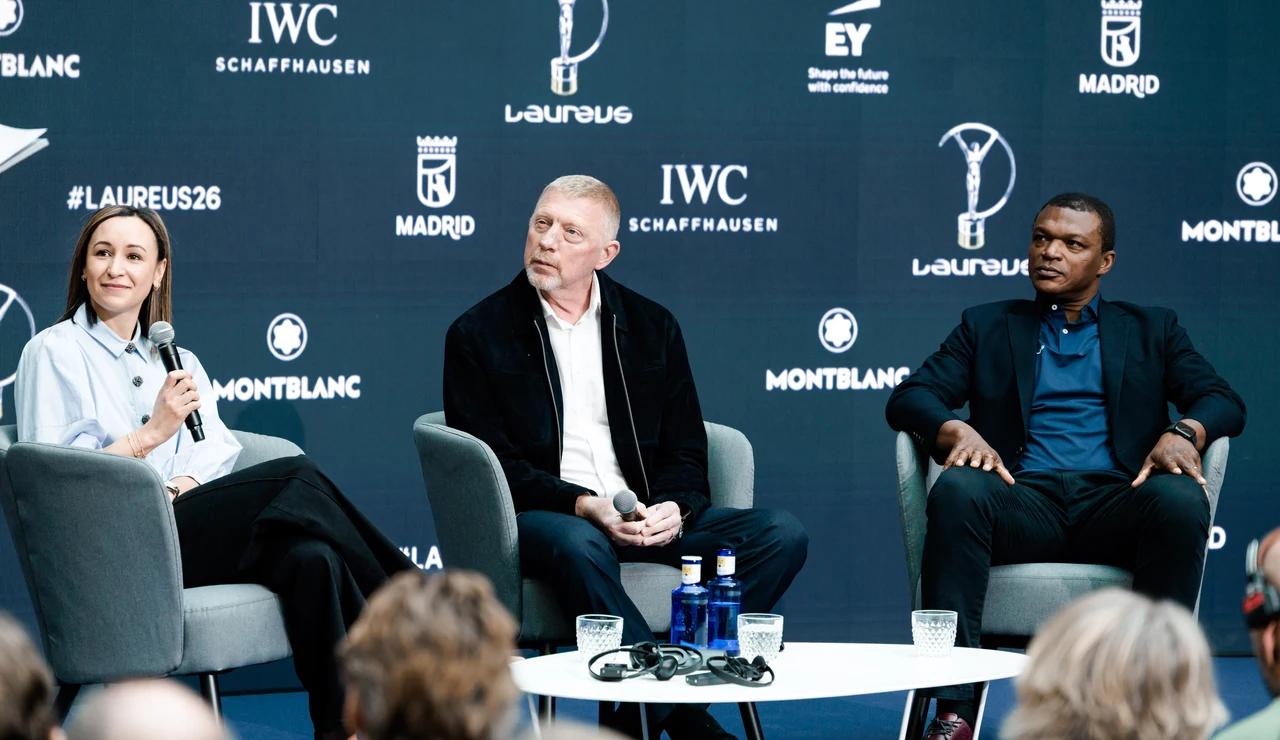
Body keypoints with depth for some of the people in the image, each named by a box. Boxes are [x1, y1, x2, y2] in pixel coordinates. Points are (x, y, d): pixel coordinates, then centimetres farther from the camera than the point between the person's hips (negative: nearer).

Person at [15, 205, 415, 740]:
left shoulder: (178, 360, 26)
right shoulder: (53, 353, 7)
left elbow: (220, 449, 12)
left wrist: (182, 487, -11)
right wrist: (151, 434, -13)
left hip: (187, 526, 5)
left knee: (310, 558, -29)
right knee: (297, 478, -23)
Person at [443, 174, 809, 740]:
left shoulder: (651, 327, 15)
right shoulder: (477, 334, 4)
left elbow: (686, 451, 12)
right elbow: (490, 463, -4)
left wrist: (673, 507, -11)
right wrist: (581, 505, -19)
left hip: (649, 518, 4)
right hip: (541, 517, -4)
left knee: (781, 534, -18)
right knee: (575, 543, -41)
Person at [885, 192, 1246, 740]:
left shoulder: (1150, 330, 24)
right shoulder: (987, 326, 24)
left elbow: (1223, 401, 11)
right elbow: (908, 397, 12)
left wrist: (1183, 432, -13)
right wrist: (954, 429, -12)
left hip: (1114, 500, 0)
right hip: (1024, 499, 0)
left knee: (1181, 501, -34)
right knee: (957, 490, -34)